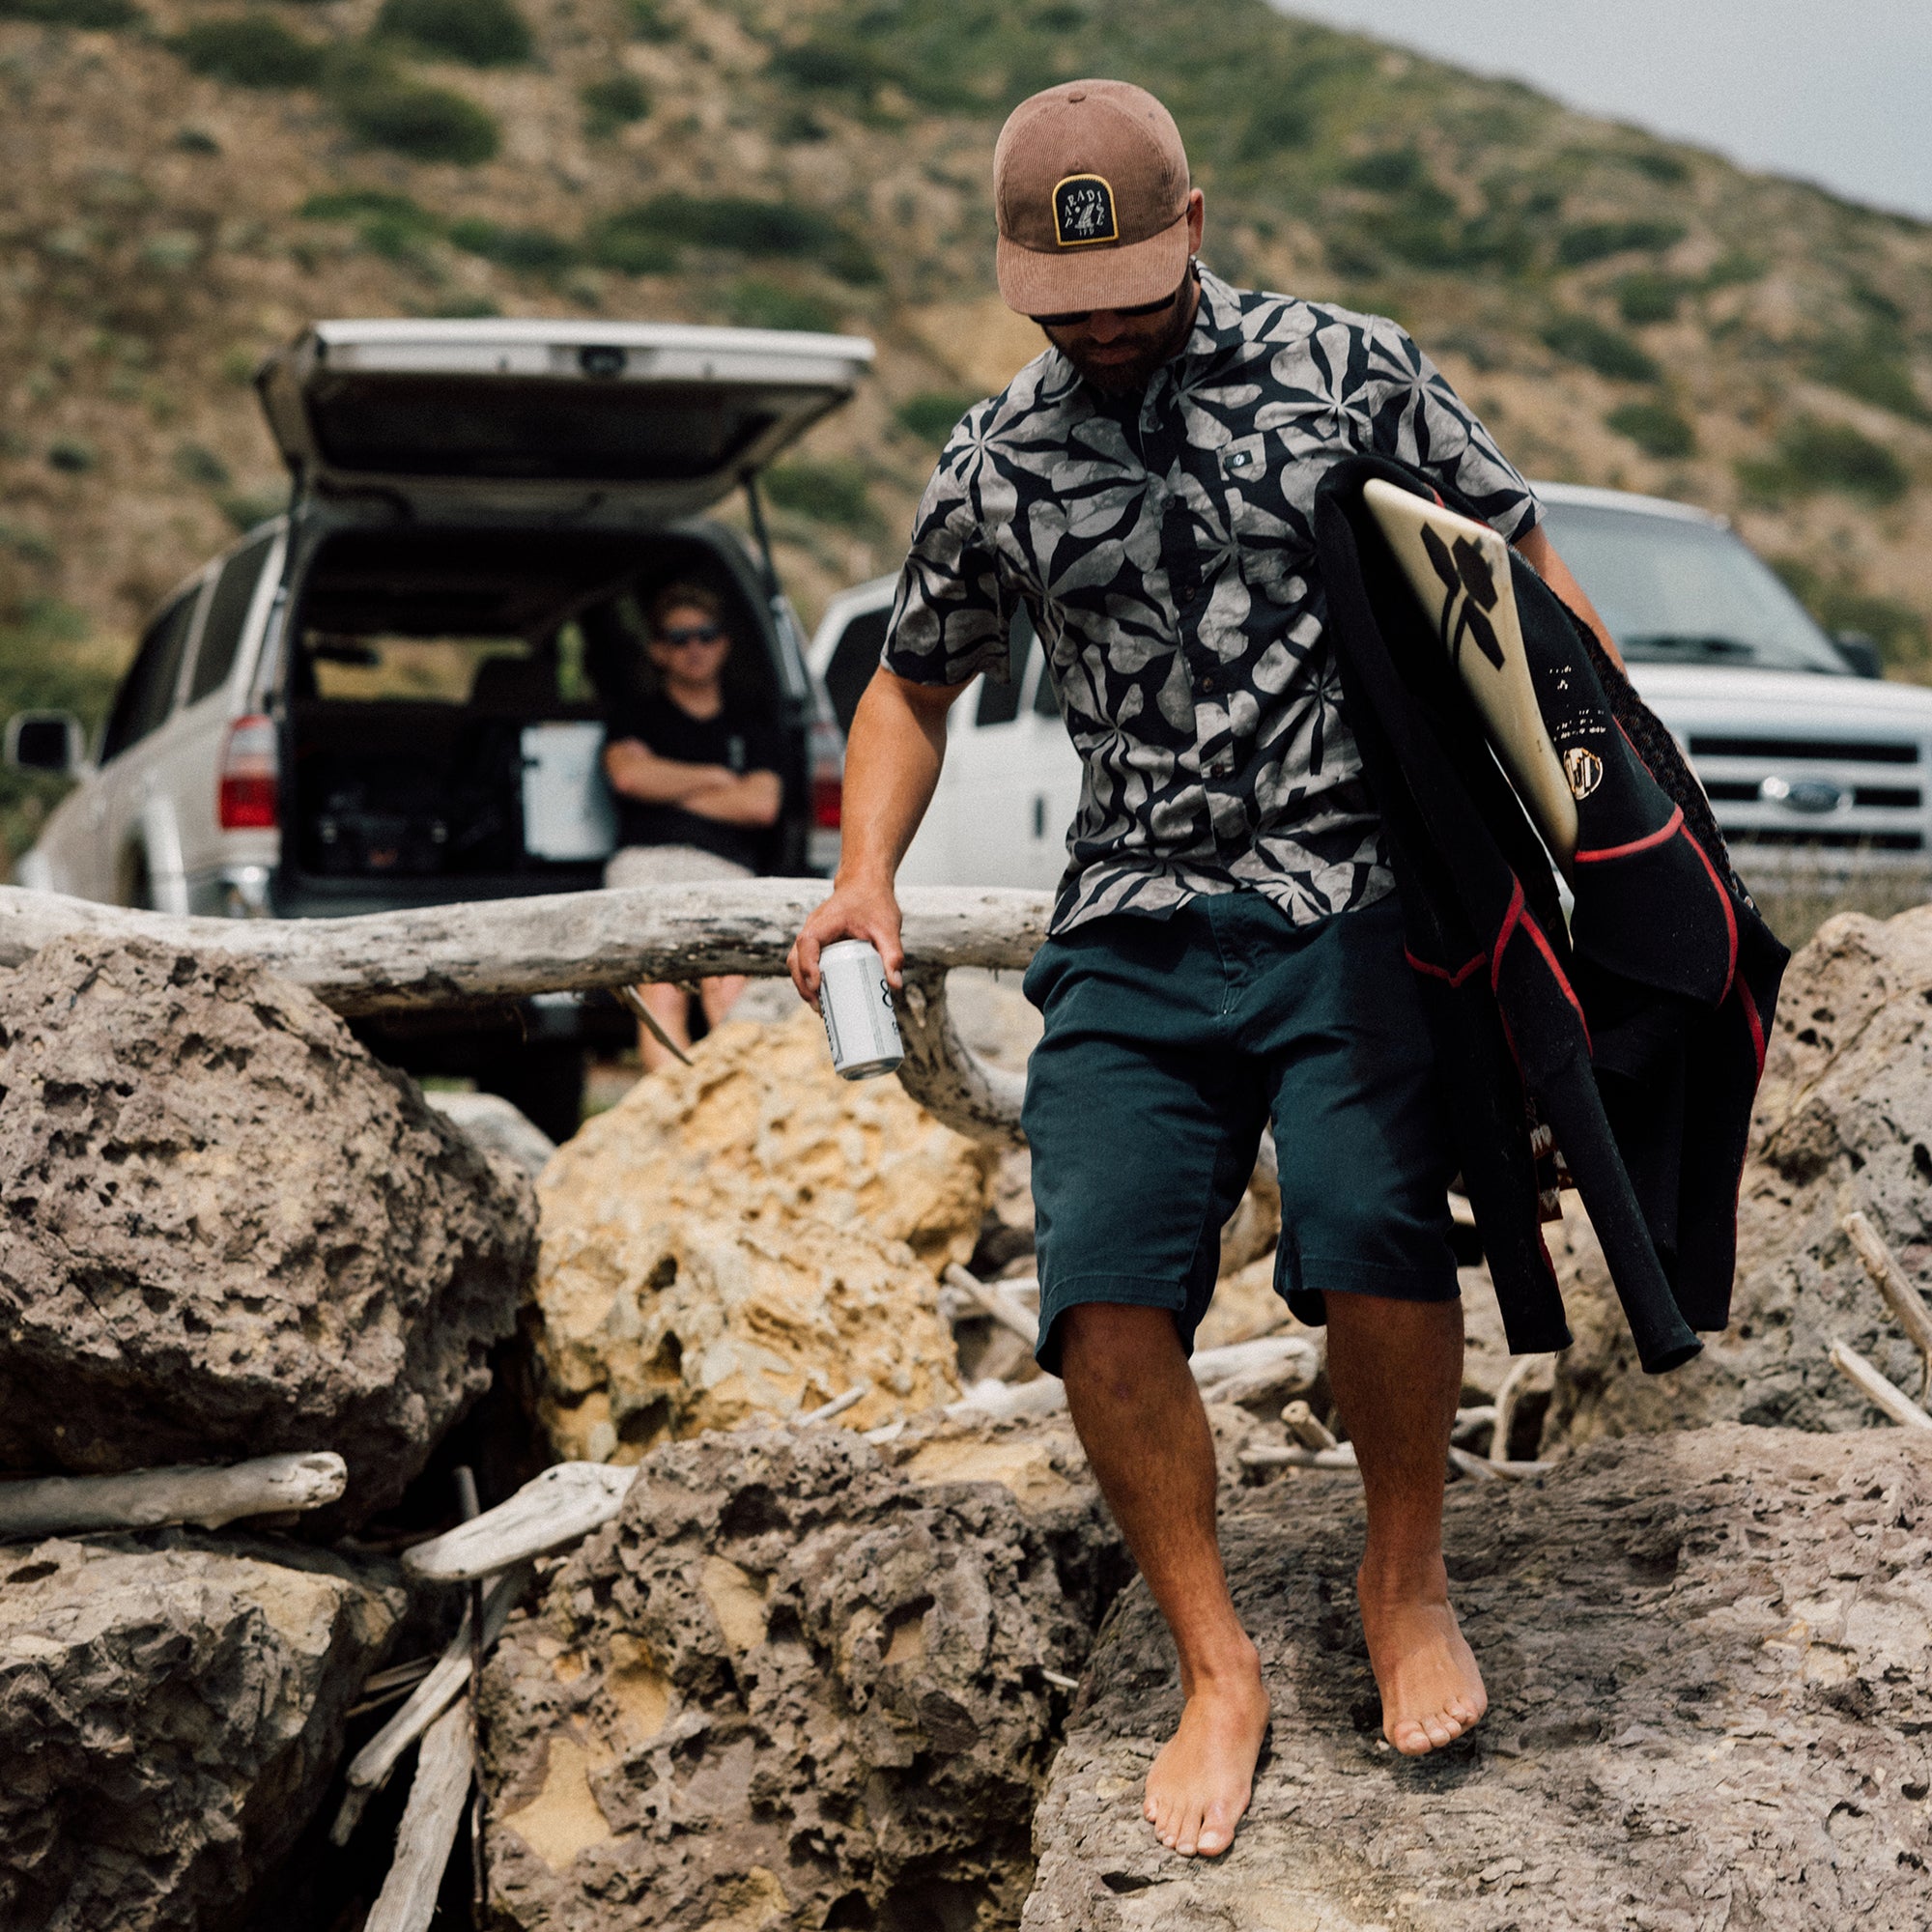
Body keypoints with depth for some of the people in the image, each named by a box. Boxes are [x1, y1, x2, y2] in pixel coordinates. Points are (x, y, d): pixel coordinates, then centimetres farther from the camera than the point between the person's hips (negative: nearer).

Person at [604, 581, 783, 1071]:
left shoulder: (751, 727, 30)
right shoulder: (636, 713, 27)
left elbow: (762, 804, 11)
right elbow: (628, 773, 4)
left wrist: (668, 788, 11)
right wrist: (715, 778, 13)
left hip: (727, 870, 1)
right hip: (649, 863, -1)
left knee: (728, 987, -29)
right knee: (662, 994, -28)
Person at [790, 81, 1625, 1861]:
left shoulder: (1351, 370, 5)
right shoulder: (997, 465, 12)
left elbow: (1524, 572, 10)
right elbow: (915, 684, 24)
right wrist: (867, 872, 7)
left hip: (1357, 897, -2)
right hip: (1133, 929, 3)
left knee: (1368, 1238, -24)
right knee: (1104, 1294, -13)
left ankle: (1408, 1574, 5)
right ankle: (1218, 1671, 7)